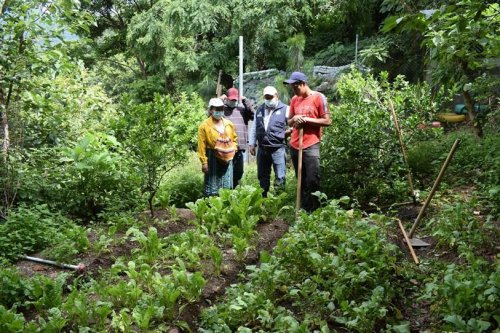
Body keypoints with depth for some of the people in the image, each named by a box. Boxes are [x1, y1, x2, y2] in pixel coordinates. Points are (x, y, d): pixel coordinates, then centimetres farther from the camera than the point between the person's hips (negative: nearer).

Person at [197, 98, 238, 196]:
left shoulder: (229, 124, 8)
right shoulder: (205, 125, -7)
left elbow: (234, 139, 22)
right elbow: (202, 146, -9)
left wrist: (232, 149, 5)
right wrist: (204, 162, -13)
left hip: (227, 159, 5)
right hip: (212, 159, -5)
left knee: (227, 188, 10)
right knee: (212, 188, 1)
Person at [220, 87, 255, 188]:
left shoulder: (242, 109, 16)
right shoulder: (222, 108, 6)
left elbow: (253, 114, 2)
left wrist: (245, 101, 1)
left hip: (239, 147, 4)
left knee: (238, 172, 13)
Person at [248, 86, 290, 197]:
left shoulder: (285, 109, -1)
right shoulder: (259, 110, 14)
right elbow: (253, 128, 17)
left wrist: (286, 132, -20)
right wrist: (251, 143, 11)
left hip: (278, 148, -5)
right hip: (262, 148, 5)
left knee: (280, 176, -6)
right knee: (262, 176, 14)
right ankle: (263, 197, 27)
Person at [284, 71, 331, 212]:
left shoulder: (318, 97, -3)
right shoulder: (294, 99, 13)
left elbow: (327, 121, -5)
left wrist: (306, 119, -12)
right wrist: (294, 119, -4)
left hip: (311, 146, -6)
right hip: (294, 146, 6)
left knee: (312, 181, -8)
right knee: (301, 181, 11)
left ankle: (313, 212, 1)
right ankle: (303, 210, 18)